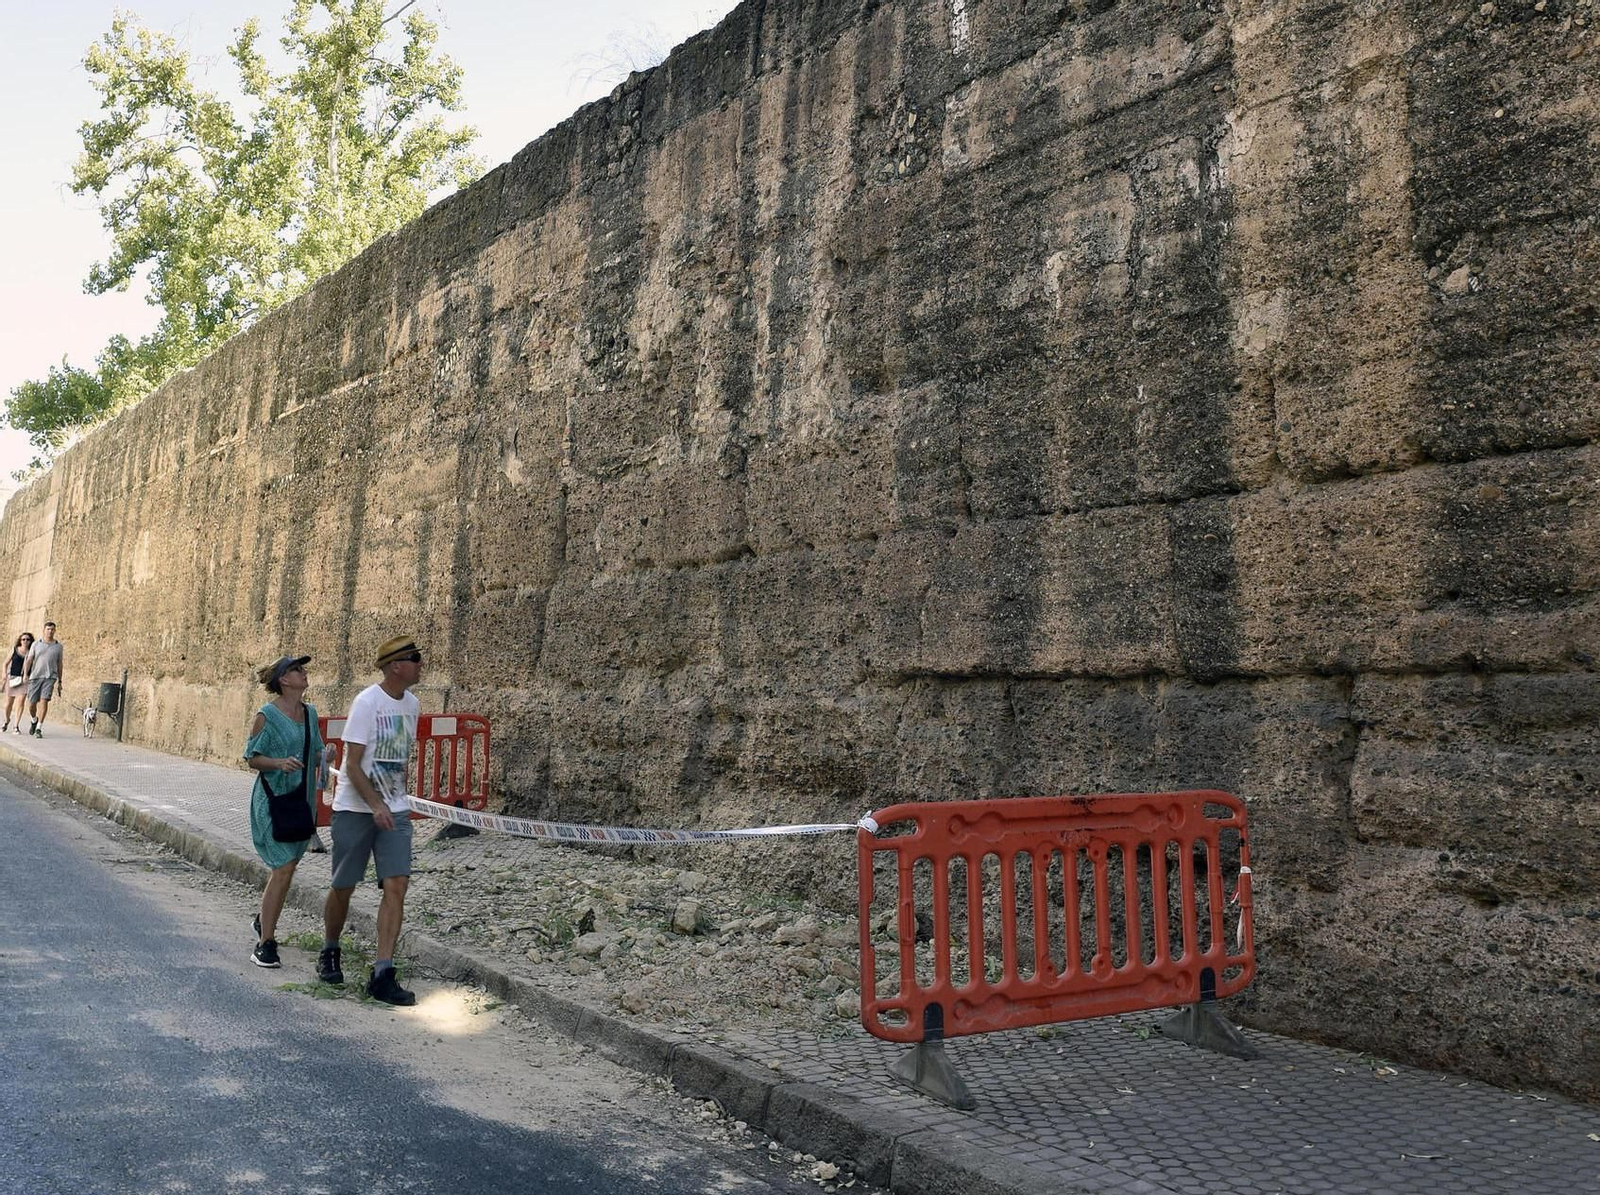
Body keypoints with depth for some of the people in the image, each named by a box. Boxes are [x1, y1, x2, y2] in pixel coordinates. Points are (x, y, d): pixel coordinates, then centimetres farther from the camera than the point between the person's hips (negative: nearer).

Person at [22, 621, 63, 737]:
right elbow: (29, 661, 3)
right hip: (35, 677, 1)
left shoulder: (58, 646, 11)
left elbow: (59, 664, 15)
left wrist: (60, 681, 14)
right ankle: (34, 721, 34)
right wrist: (25, 674, -11)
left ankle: (39, 729, -12)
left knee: (44, 701, -15)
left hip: (50, 677, -1)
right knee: (32, 704, 2)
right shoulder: (36, 645, 8)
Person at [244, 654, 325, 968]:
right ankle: (265, 943, -5)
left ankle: (263, 919, 40)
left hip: (303, 798, 7)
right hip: (273, 799, -7)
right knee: (284, 868, -13)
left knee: (286, 866, 17)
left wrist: (324, 756, -5)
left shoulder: (310, 712, 8)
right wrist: (279, 762, -24)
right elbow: (252, 757, -7)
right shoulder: (267, 716, -10)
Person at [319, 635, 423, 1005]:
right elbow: (352, 765, -15)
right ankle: (329, 953, 34)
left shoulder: (411, 703, 8)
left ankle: (382, 974, -5)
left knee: (396, 886, -7)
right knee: (343, 888, 7)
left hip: (394, 811, 5)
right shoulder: (367, 702, -13)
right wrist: (376, 806, -23)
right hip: (355, 808, -5)